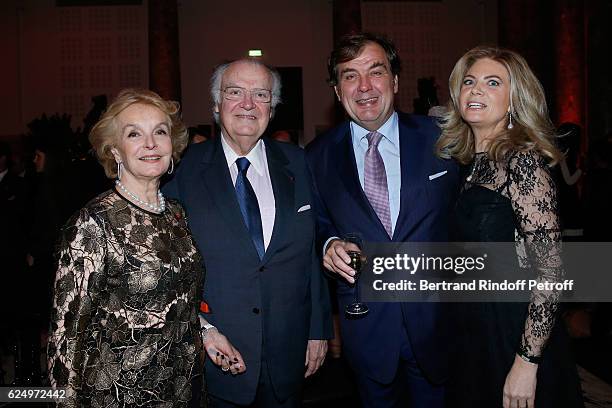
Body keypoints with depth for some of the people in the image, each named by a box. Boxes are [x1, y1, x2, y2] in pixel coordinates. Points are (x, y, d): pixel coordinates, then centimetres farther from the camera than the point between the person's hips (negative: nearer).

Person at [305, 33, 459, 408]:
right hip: (367, 324, 1)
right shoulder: (318, 156, -2)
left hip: (436, 318, 0)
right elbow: (318, 224, 8)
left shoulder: (440, 138, -4)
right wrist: (329, 244, -14)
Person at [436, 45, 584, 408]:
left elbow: (549, 271, -22)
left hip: (516, 333, -7)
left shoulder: (522, 161, -19)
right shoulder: (471, 161, 5)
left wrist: (526, 362, -21)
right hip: (477, 328, 7)